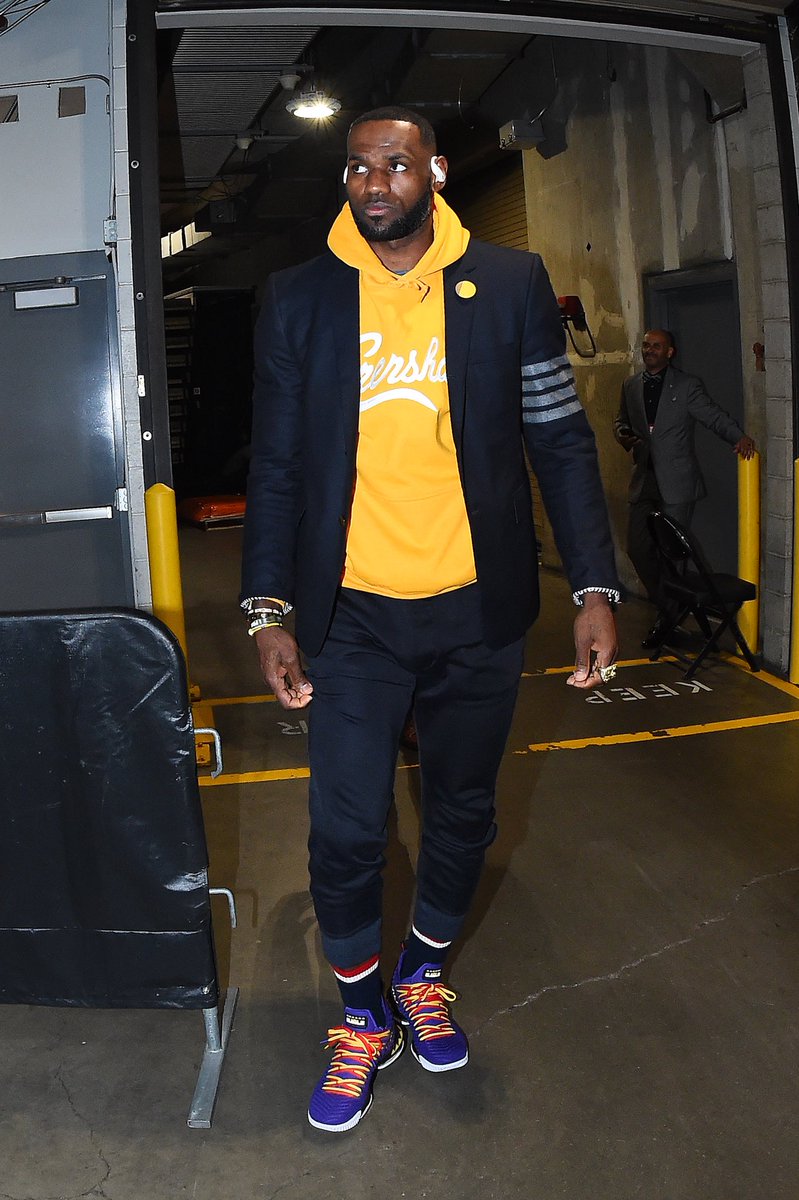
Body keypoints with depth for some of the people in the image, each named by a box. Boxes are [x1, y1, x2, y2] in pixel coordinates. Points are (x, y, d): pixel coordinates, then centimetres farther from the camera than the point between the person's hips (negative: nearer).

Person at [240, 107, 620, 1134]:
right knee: (346, 831, 3)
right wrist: (269, 610, -4)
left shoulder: (510, 285, 2)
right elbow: (276, 462, 3)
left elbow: (561, 440, 2)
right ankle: (362, 1016, 29)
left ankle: (424, 976, 42)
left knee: (461, 814, 15)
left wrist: (593, 588, -6)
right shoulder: (297, 298, 2)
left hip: (478, 611, 1)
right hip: (353, 616, 0)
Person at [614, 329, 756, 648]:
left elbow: (716, 417, -5)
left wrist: (740, 437, -23)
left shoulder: (688, 386, -2)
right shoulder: (630, 386, 12)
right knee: (637, 547, 5)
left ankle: (666, 619, 14)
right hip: (644, 482, 5)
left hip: (676, 484, -5)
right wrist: (624, 435, 0)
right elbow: (621, 421, 23)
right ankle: (666, 607, 26)